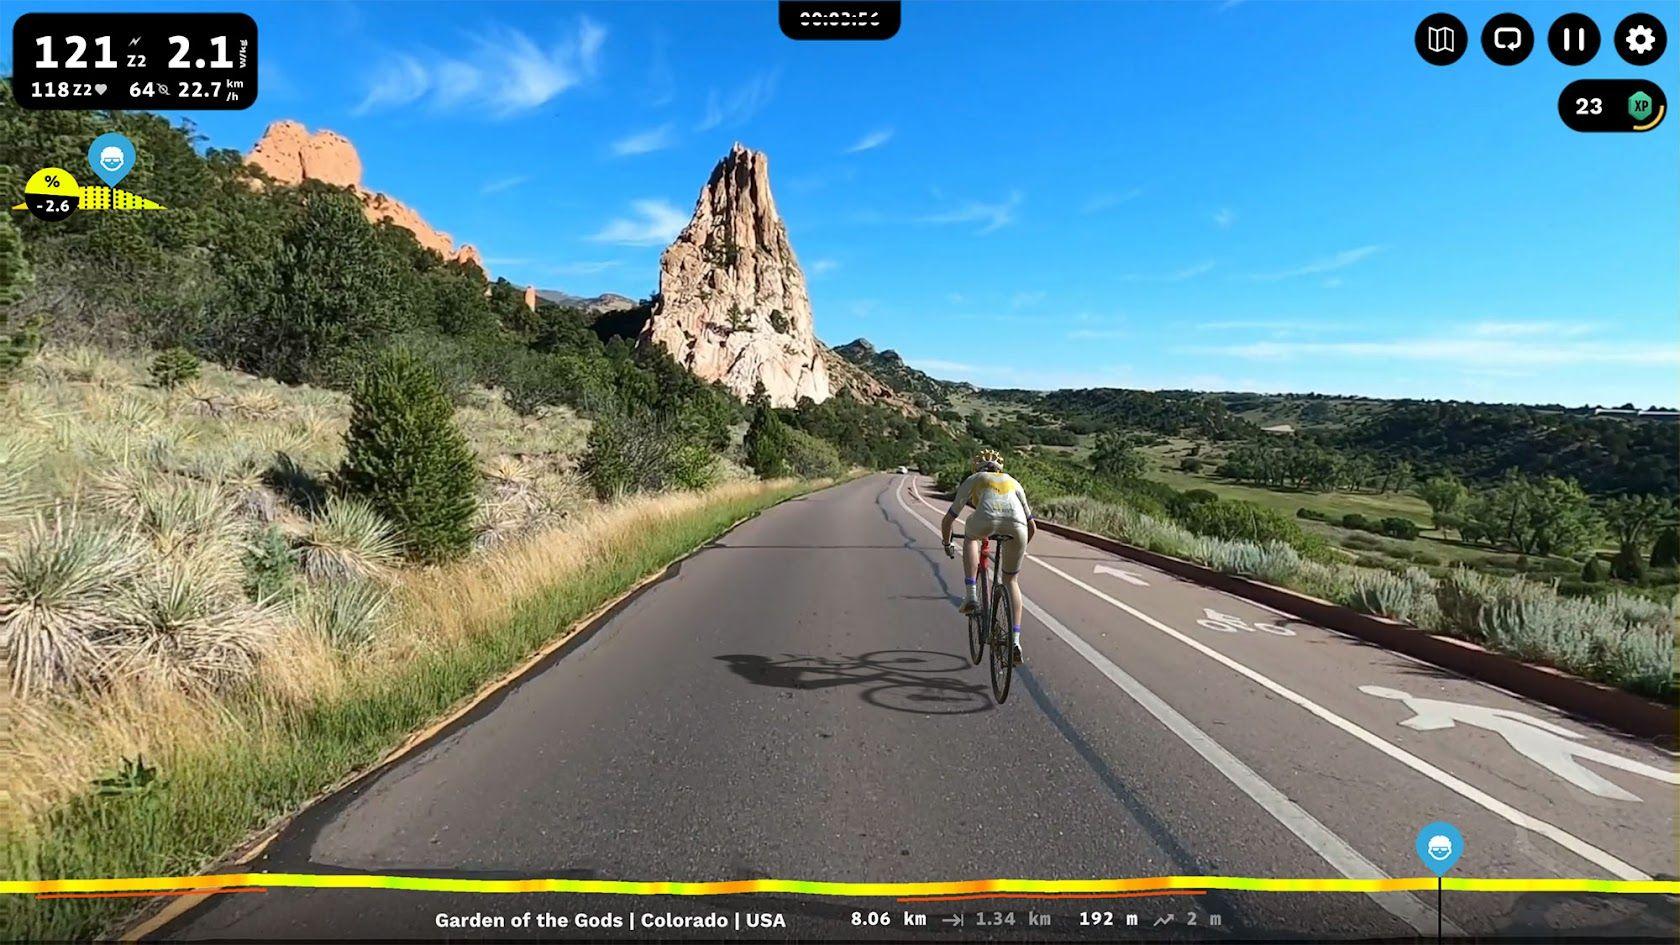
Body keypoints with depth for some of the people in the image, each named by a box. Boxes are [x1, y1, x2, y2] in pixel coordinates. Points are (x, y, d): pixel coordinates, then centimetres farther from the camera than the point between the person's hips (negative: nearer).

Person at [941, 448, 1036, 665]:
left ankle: (970, 596, 21)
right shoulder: (1014, 482, 39)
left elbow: (947, 520, 35)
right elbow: (1032, 527, 42)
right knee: (1011, 582, 22)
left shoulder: (973, 480, 32)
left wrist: (947, 544, 54)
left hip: (986, 521, -2)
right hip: (1017, 527, 2)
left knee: (970, 535, 34)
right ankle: (1015, 641, 11)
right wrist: (1022, 546, 60)